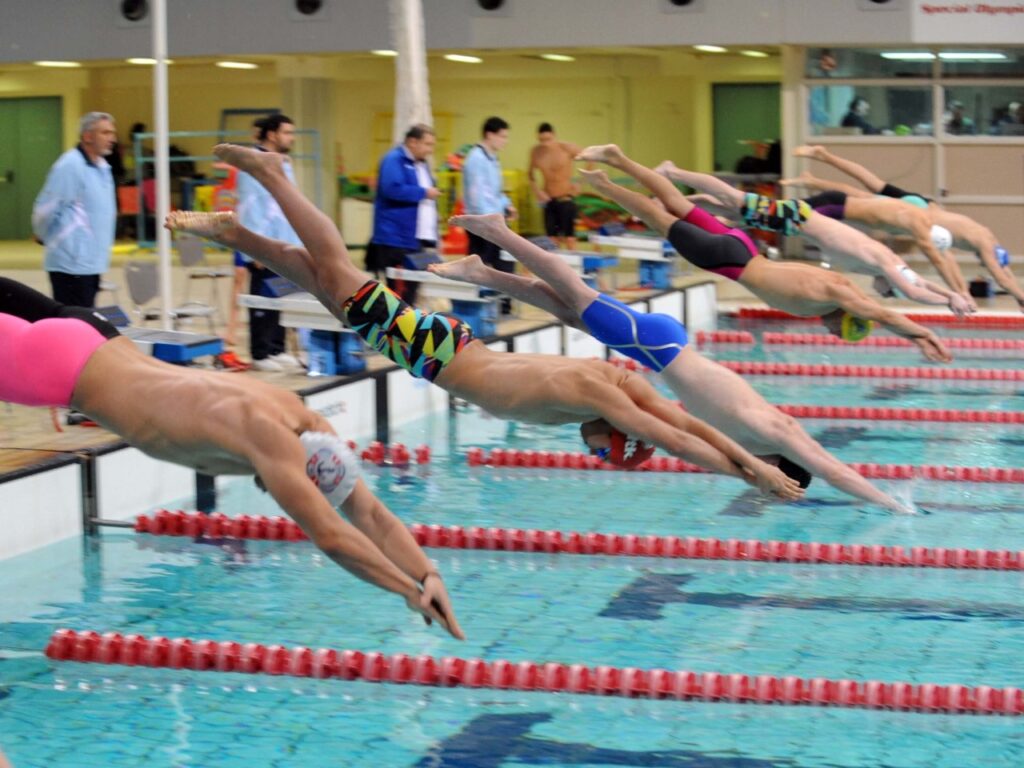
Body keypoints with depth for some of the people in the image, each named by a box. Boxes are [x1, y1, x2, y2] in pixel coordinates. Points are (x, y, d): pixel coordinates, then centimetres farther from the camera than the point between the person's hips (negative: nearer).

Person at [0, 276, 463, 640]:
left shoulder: (308, 424, -12)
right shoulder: (269, 439, -36)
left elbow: (372, 516, -9)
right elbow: (330, 536, -42)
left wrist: (428, 574, -23)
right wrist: (411, 591, -39)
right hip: (56, 361, -8)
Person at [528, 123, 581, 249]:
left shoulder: (567, 148, -14)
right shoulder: (536, 152, -3)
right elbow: (531, 173, 14)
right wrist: (536, 190, -2)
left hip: (566, 199, -4)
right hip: (548, 200, 4)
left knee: (569, 238, -7)